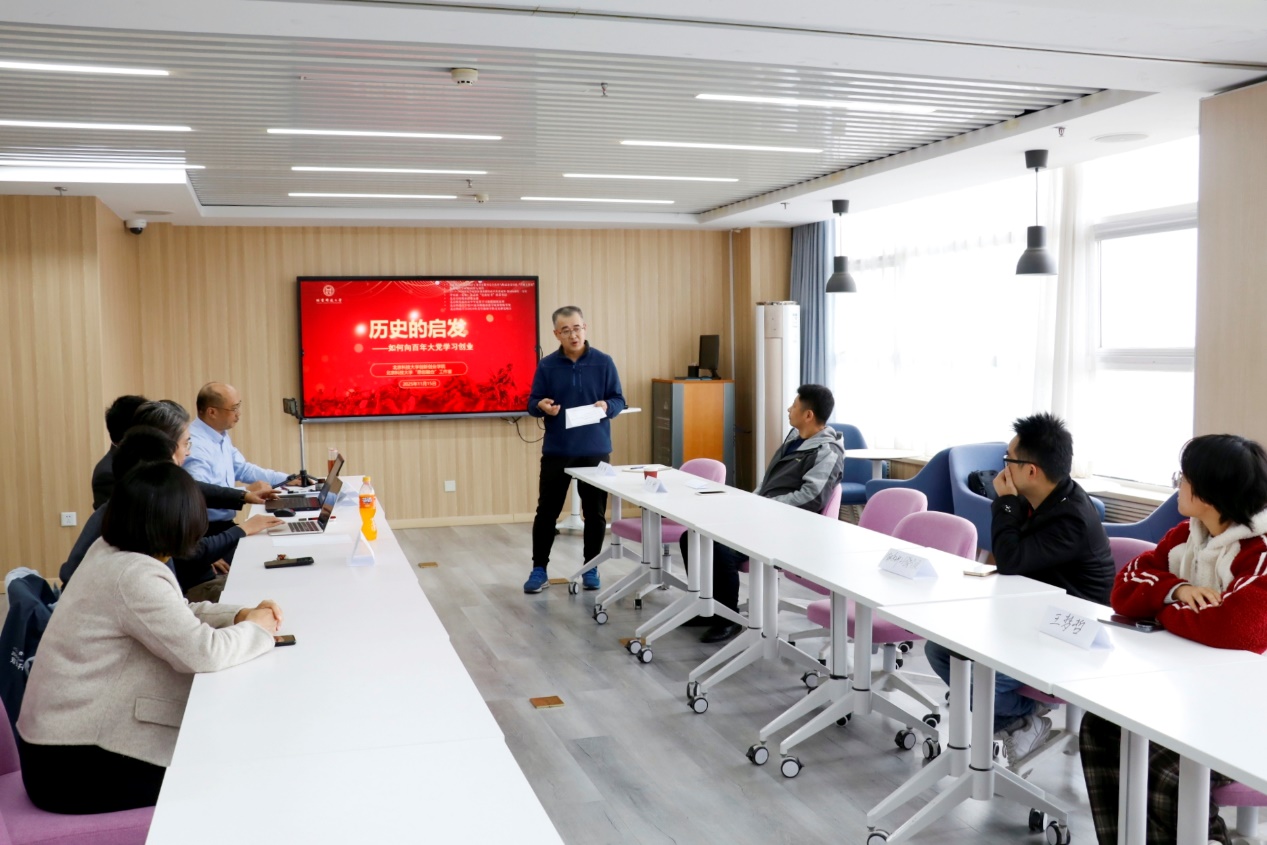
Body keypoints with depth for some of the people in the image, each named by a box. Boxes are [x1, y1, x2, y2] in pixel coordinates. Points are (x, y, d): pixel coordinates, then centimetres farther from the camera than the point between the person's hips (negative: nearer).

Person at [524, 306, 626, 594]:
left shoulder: (604, 362, -1)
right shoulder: (546, 365, 1)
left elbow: (619, 400, 1)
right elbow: (531, 402, 2)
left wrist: (607, 406, -21)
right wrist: (542, 406, -21)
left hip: (595, 450, 0)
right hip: (556, 450, 0)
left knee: (595, 512, 6)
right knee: (547, 511, 4)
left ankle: (591, 568, 20)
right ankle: (539, 569, 15)